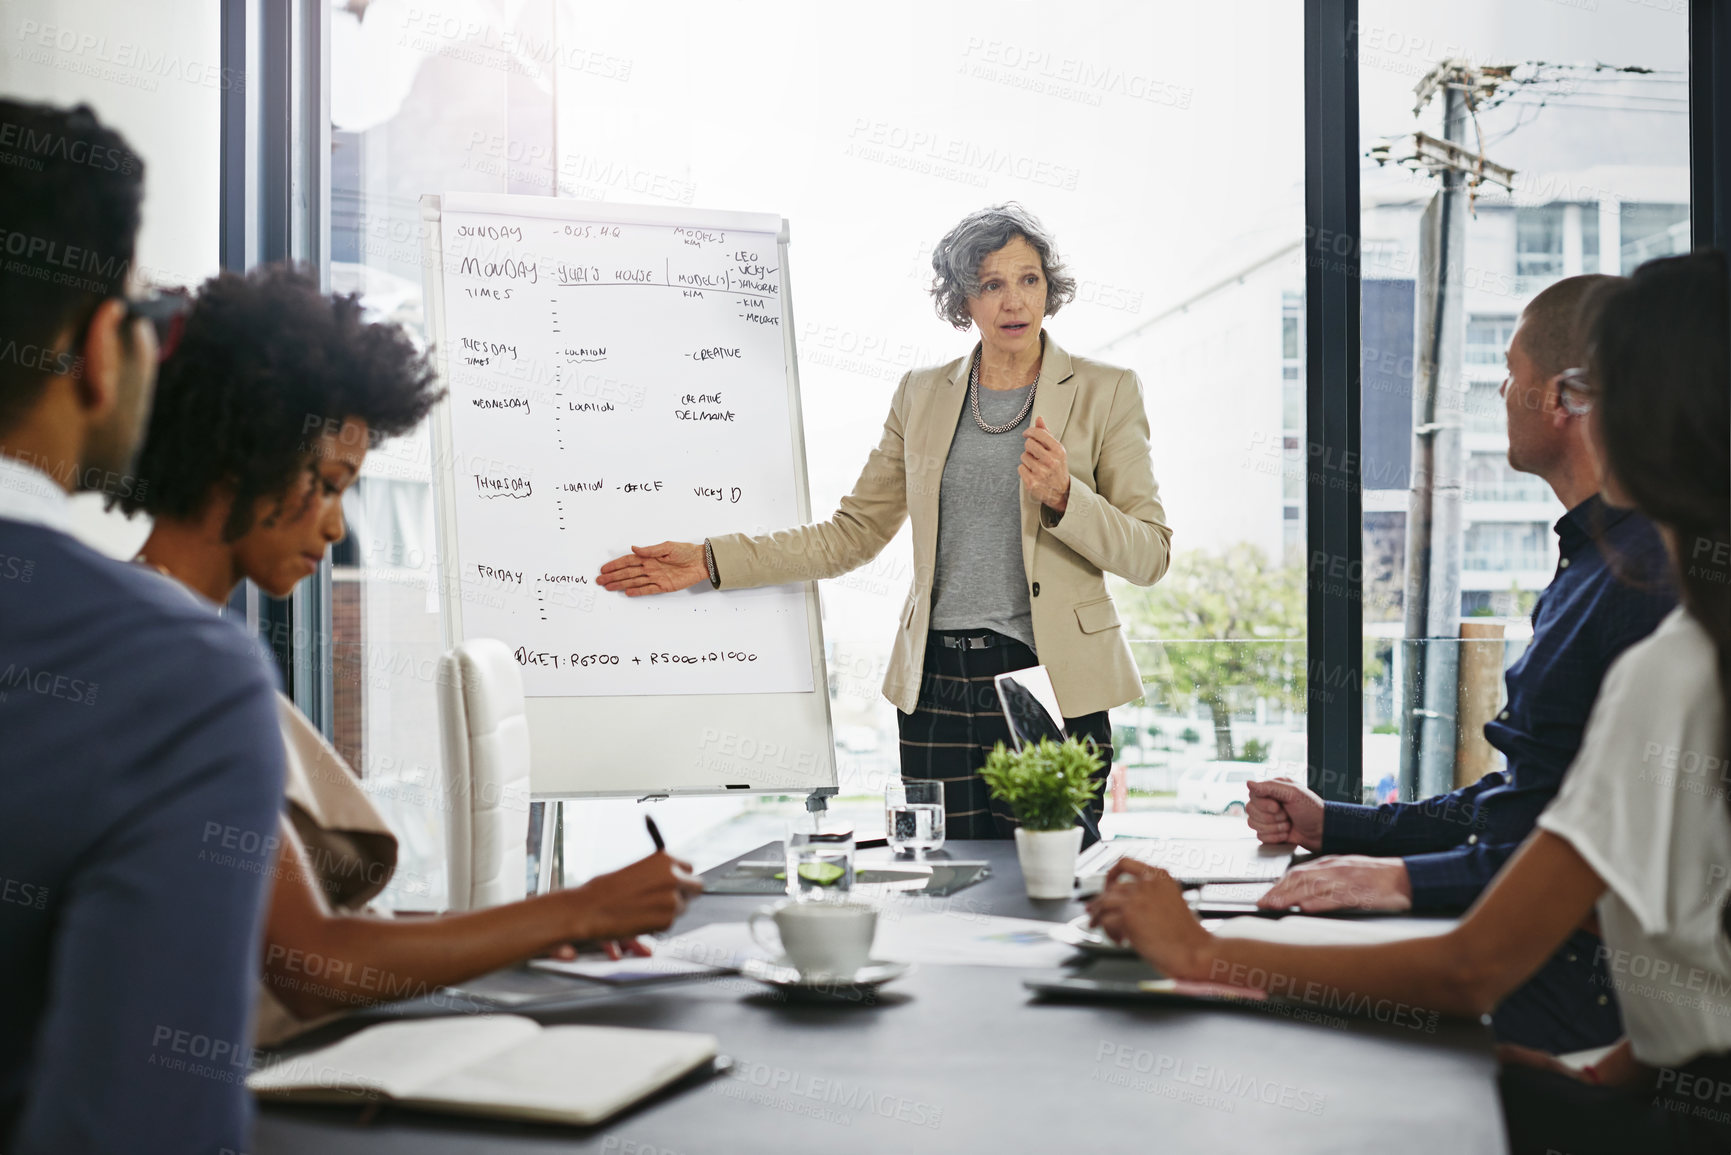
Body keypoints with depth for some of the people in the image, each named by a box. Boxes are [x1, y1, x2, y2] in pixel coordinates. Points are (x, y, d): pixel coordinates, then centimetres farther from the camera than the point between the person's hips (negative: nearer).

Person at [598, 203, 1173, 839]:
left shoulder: (1106, 392, 3)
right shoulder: (923, 394, 12)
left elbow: (1148, 555, 1)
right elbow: (851, 534, 13)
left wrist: (1063, 496, -17)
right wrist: (710, 561, 6)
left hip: (1055, 690, -2)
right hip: (937, 687, 3)